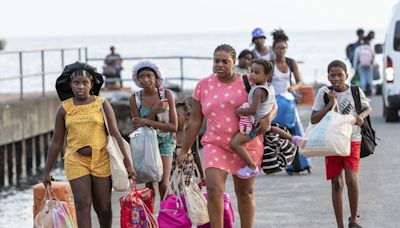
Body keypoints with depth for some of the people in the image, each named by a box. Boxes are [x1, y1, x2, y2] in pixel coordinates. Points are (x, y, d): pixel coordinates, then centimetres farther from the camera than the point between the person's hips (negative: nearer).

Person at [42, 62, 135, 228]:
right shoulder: (64, 109, 4)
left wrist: (127, 163, -6)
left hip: (101, 160, 0)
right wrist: (47, 171, 10)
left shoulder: (102, 105, 1)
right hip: (76, 161, 0)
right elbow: (56, 142, 9)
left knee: (103, 208, 6)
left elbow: (115, 134, -1)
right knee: (83, 205, -10)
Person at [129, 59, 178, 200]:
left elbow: (173, 126, -13)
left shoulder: (167, 94, -11)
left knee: (163, 185, -9)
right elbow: (137, 127, -9)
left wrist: (147, 122, -20)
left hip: (164, 142, -1)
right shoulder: (135, 99, -7)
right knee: (149, 185, -2)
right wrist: (154, 111, -22)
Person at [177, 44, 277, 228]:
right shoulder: (204, 85, 3)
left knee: (245, 193, 10)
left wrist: (267, 118, -18)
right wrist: (184, 150, 10)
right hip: (216, 145, 0)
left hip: (246, 146, 0)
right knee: (214, 189, -17)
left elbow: (272, 104, 6)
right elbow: (195, 121, 9)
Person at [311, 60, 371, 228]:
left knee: (352, 179, -14)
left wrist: (361, 116, -7)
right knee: (337, 183, 2)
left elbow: (367, 108, 15)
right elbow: (314, 119, -6)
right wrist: (330, 104, -16)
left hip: (352, 140, 0)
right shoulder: (324, 93, -4)